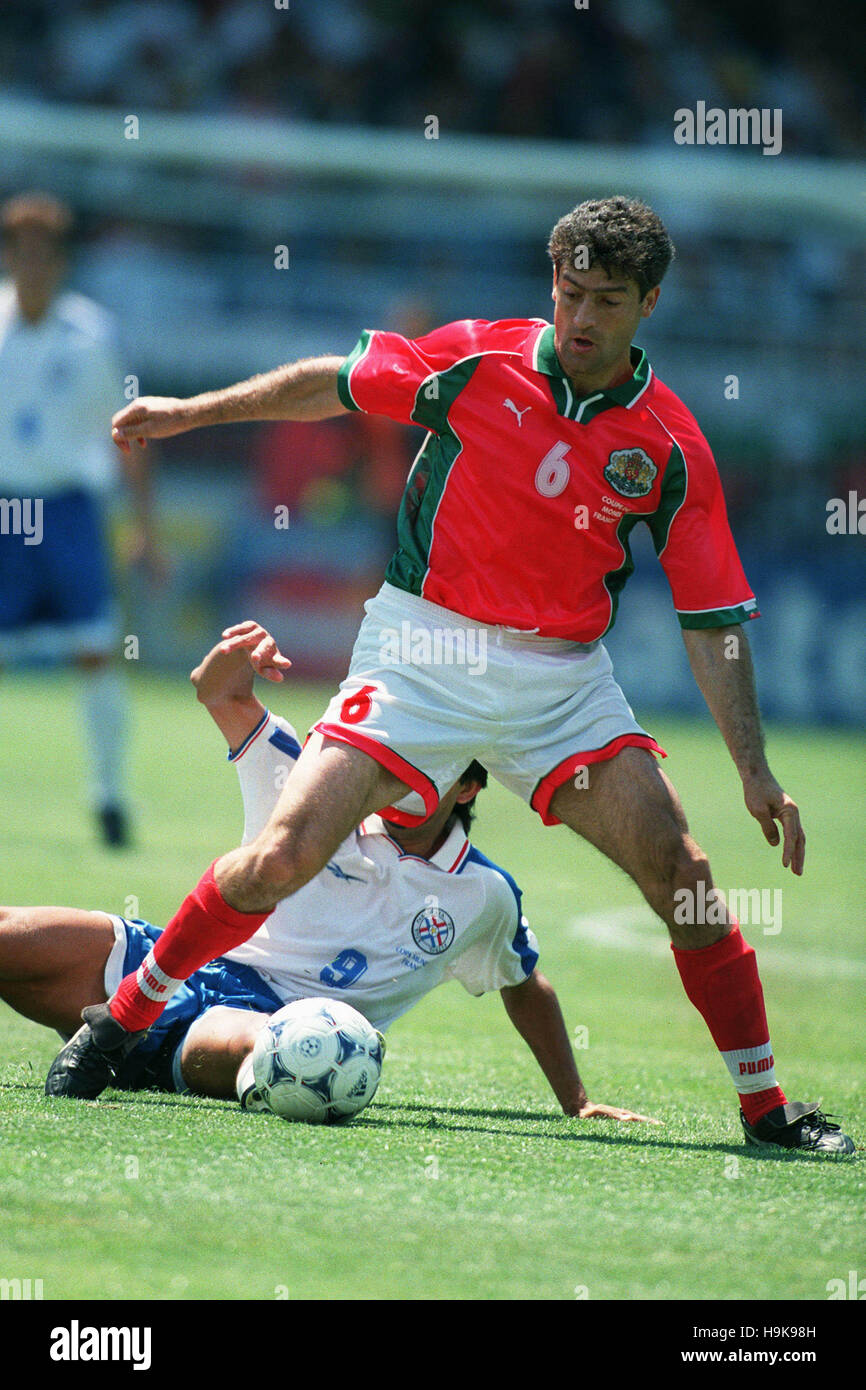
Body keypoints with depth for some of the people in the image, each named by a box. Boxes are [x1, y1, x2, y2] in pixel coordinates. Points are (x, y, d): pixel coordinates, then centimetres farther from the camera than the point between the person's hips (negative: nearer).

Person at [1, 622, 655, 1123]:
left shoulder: (487, 897, 9)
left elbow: (526, 987, 26)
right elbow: (220, 695, 2)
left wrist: (577, 1102, 27)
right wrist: (232, 662, -23)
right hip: (176, 965, 2)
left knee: (273, 1051, -44)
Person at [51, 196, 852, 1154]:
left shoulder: (670, 448, -4)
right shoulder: (475, 359, -4)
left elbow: (711, 619, -1)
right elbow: (337, 384, 12)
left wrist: (755, 771, -7)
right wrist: (193, 411, 15)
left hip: (563, 676, 1)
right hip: (422, 651, -1)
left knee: (680, 872, -11)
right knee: (284, 855, -15)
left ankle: (765, 1110, 1)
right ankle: (120, 1019, 4)